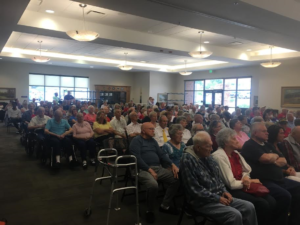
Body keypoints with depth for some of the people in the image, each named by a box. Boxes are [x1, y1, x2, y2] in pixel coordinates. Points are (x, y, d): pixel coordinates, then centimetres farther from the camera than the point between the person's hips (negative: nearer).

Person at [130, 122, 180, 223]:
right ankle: (150, 211, -8)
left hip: (158, 168, 8)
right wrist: (150, 170, -22)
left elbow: (162, 154, 14)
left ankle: (165, 205, 8)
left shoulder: (153, 140, 20)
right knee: (153, 185, -35)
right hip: (143, 170, -7)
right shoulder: (136, 140, -3)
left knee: (176, 179, -7)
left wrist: (172, 164, -2)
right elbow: (137, 158, -15)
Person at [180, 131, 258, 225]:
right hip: (202, 202, -8)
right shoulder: (188, 160, -20)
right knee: (235, 215, -25)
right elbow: (195, 189, -22)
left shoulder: (207, 156, 7)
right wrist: (217, 198, -17)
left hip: (218, 196, 8)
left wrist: (224, 191, 1)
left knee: (249, 207, -4)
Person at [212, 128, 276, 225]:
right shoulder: (219, 156, -16)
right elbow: (231, 184, -16)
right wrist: (250, 181, -3)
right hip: (231, 191, -8)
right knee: (262, 204, -20)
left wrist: (246, 178, -7)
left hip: (242, 187, 8)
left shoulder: (235, 153, 10)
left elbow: (246, 171, 16)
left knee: (271, 201, -9)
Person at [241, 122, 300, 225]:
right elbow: (266, 158, -23)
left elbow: (284, 161, 18)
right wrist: (275, 156, 0)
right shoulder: (249, 145, -8)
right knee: (285, 196, -28)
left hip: (279, 179, 10)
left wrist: (274, 161, -5)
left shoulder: (266, 145, 19)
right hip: (263, 181, -10)